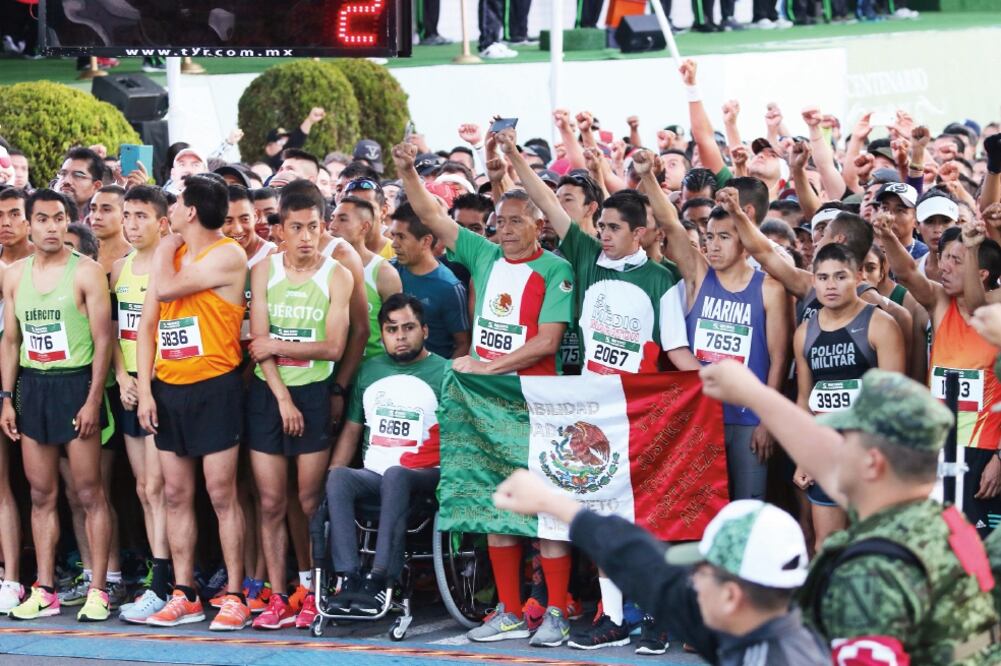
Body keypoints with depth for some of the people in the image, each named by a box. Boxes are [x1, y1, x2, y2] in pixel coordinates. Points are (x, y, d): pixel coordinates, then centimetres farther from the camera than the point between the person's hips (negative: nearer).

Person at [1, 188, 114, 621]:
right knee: (41, 493, 7)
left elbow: (103, 339, -8)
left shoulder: (86, 272, -6)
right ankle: (44, 592, 11)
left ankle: (97, 591, 0)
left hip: (76, 383, -5)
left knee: (89, 492, -3)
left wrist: (93, 399, -14)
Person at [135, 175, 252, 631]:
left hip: (213, 387, -7)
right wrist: (144, 389, 1)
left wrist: (165, 249, -2)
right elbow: (147, 325, 9)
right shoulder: (172, 255, 11)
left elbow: (167, 288, -20)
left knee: (221, 494, -5)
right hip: (169, 389, 7)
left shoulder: (227, 255, -10)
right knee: (176, 496, 7)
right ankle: (183, 596, 12)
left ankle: (234, 597, 0)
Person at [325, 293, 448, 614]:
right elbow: (351, 430, 20)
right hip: (373, 476, 4)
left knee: (394, 476, -37)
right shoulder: (369, 371, 20)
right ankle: (348, 576, -34)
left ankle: (381, 578, -40)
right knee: (339, 478, -28)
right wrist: (329, 475, 6)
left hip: (422, 478, -4)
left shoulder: (443, 373, 5)